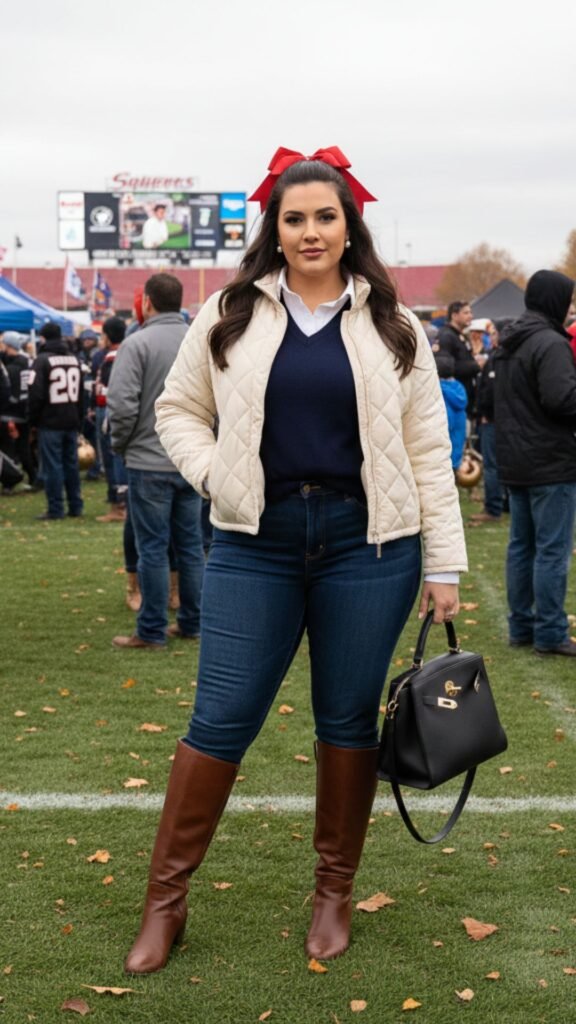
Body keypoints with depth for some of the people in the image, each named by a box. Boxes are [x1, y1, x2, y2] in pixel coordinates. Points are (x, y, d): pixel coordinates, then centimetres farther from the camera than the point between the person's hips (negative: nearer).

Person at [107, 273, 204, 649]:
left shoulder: (138, 343, -12)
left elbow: (122, 404, -16)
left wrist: (121, 444, 1)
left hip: (150, 463, -5)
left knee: (153, 548, 0)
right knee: (191, 544, 13)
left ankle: (151, 632, 6)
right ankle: (192, 623, 21)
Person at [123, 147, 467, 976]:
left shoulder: (391, 325, 4)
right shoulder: (231, 314, 5)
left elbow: (428, 450, 4)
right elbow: (178, 408, 13)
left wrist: (444, 566, 0)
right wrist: (214, 475, -5)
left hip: (367, 543, 0)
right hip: (257, 542, 0)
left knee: (349, 720, 8)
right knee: (221, 720, 1)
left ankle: (335, 892, 25)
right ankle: (165, 901, 13)